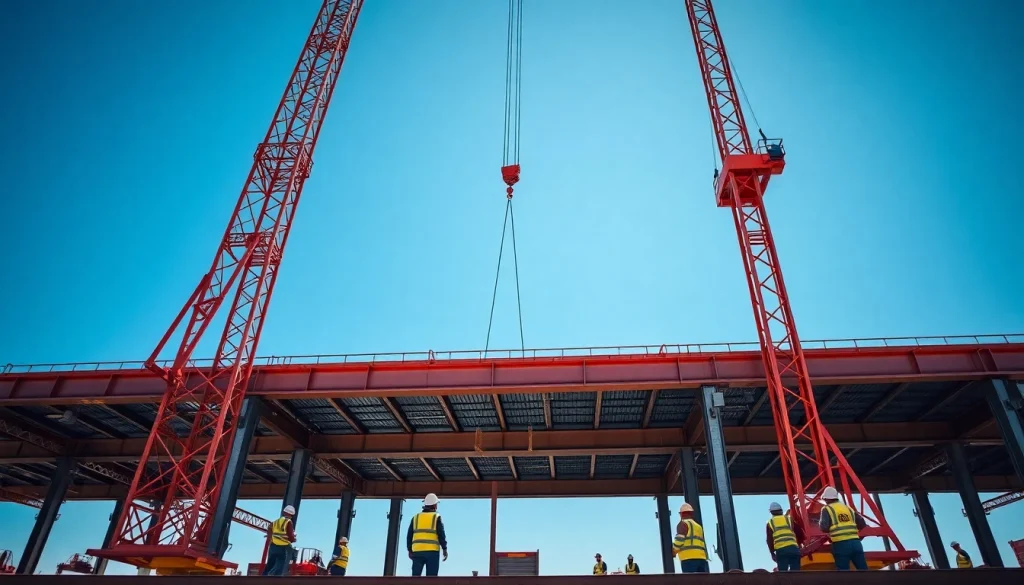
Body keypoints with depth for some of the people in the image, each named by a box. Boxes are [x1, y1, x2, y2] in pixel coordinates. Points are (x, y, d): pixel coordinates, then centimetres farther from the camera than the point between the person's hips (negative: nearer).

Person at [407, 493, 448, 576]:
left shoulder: (416, 517, 14)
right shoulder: (436, 517, 3)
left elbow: (409, 536, 11)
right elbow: (441, 534, -4)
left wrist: (410, 550, 16)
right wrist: (444, 549, 1)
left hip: (417, 551, 3)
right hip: (432, 551, -3)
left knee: (416, 576, 4)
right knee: (431, 577, -1)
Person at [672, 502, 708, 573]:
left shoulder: (683, 524, 4)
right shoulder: (698, 526, 27)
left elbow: (680, 539, -9)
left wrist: (673, 551, 4)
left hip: (688, 558, -7)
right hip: (702, 558, 7)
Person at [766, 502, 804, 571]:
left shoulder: (770, 523, 14)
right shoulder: (789, 519, 16)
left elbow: (769, 540, 11)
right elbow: (799, 532, 13)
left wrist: (772, 553, 19)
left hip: (780, 550, -1)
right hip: (793, 548, 1)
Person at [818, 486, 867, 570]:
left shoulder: (827, 509, 4)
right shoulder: (848, 508, 20)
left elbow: (824, 528, -7)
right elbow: (862, 524, 16)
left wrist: (820, 523, 15)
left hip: (840, 544, -5)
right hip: (855, 542, 5)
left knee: (843, 569, -2)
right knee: (863, 569, 8)